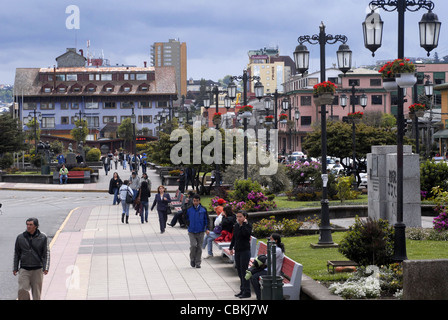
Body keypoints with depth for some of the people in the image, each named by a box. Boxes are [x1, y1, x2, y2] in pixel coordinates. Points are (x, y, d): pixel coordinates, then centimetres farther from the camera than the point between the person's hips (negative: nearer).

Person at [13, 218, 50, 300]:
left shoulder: (43, 237, 0)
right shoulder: (20, 237, 3)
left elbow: (46, 253, 0)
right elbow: (16, 254, 10)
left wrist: (46, 268, -9)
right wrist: (15, 268, 8)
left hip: (37, 269, 0)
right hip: (24, 269, 1)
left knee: (36, 293, 2)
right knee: (22, 290, -14)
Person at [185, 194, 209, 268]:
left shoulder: (203, 209, 0)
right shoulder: (189, 209, -1)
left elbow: (206, 219, 7)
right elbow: (185, 217, 13)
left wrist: (207, 228, -2)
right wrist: (188, 223, 2)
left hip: (200, 231, 1)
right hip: (191, 232, -1)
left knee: (199, 247, 4)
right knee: (193, 245, -14)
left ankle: (198, 263, 14)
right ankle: (192, 260, 8)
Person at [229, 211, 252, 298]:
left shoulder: (248, 225, -8)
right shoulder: (236, 225, 10)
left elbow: (246, 233, -28)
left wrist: (244, 224, -20)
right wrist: (231, 247, 20)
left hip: (245, 251, -7)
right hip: (237, 250, 7)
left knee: (244, 271, -8)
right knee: (239, 271, 10)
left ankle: (247, 292, -4)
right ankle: (242, 290, 19)